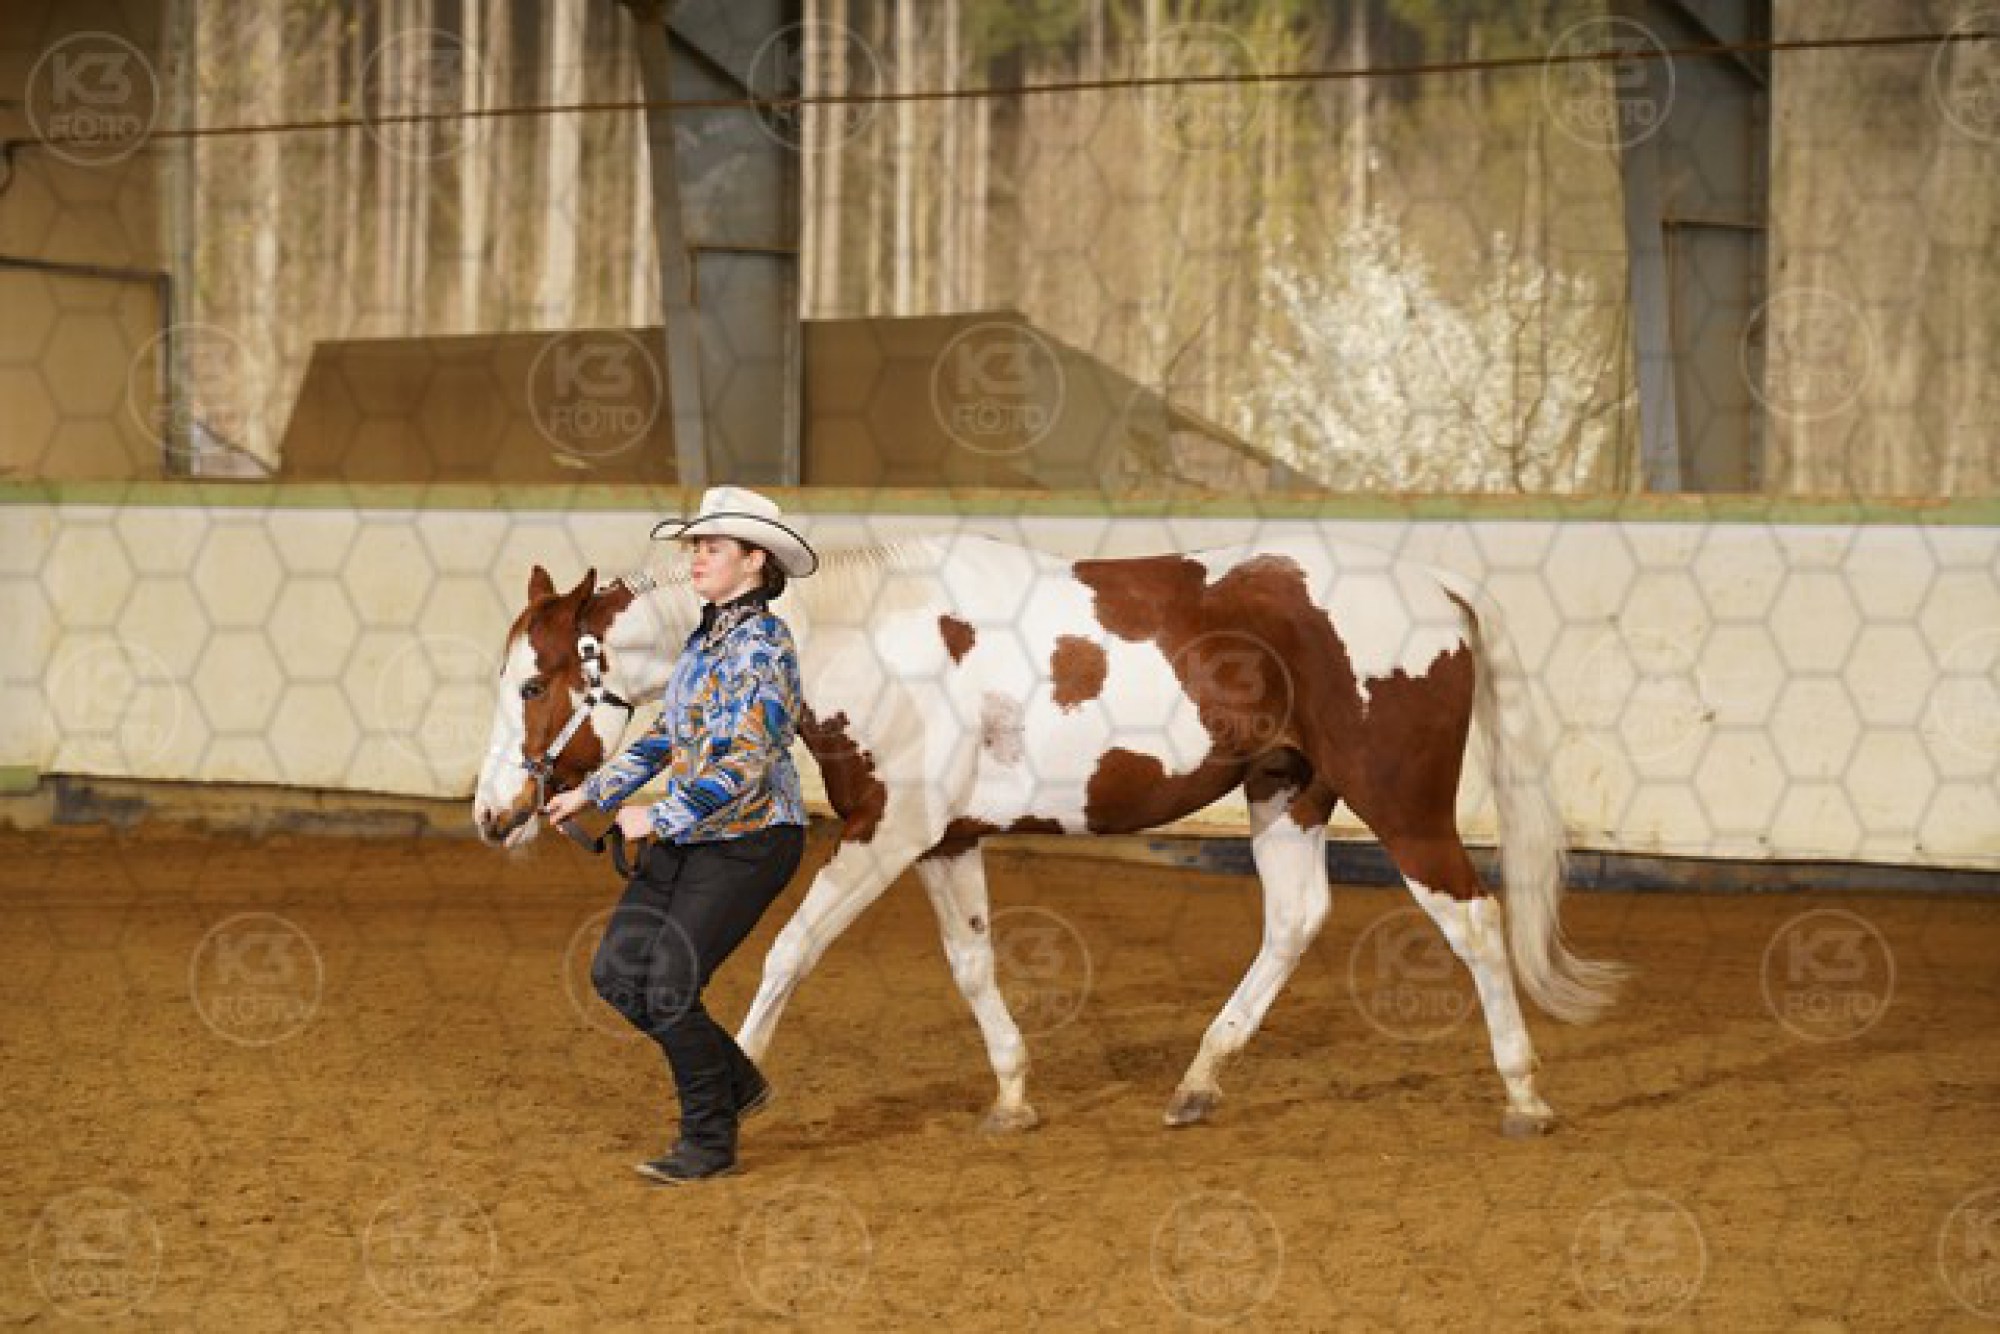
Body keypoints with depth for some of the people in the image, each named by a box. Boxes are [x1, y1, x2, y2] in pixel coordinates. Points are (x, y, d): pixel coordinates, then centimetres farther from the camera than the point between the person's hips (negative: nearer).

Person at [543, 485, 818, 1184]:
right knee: (616, 973, 5)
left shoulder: (762, 647, -18)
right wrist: (590, 792, 15)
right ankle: (736, 1082, 20)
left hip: (749, 843, -9)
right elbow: (666, 734, 20)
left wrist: (659, 819, -20)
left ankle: (710, 1143, 7)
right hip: (689, 839, 9)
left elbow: (747, 764, -25)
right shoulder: (705, 638, 10)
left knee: (668, 990, -10)